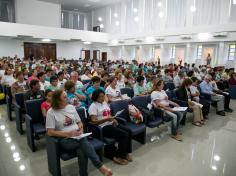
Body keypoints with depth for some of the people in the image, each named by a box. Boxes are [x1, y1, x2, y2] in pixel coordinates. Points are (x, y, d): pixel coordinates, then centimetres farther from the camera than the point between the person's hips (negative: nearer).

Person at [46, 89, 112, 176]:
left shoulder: (71, 107, 9)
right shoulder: (51, 112, -5)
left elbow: (79, 122, 17)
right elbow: (50, 132, -9)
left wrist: (80, 130, -5)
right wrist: (68, 134, -17)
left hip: (77, 136, 4)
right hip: (64, 140, -3)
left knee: (81, 151, -31)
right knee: (83, 141, -33)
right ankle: (100, 166, -30)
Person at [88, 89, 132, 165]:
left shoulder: (105, 103, 18)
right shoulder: (93, 106, -8)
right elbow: (93, 121, -16)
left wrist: (113, 119, 1)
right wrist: (106, 119, -25)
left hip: (111, 124, 8)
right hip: (103, 128, -8)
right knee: (124, 135, -22)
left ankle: (125, 153, 6)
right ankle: (118, 156, -5)